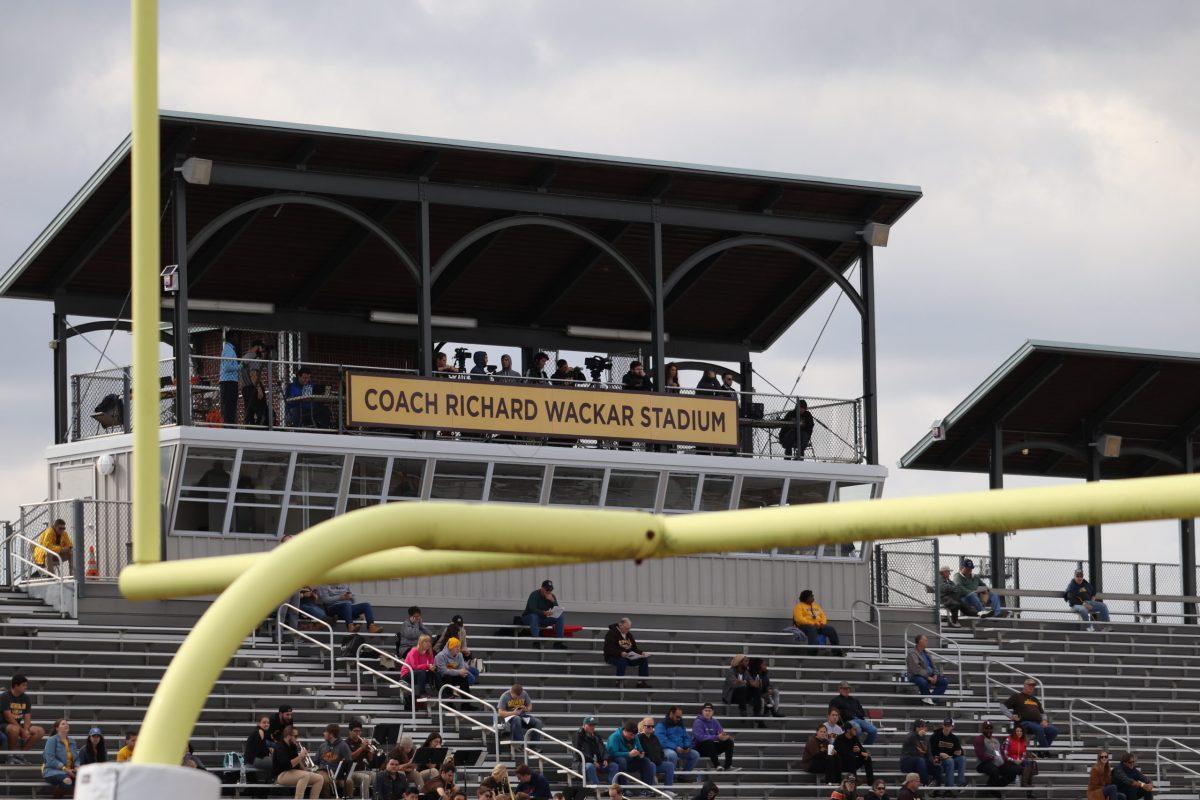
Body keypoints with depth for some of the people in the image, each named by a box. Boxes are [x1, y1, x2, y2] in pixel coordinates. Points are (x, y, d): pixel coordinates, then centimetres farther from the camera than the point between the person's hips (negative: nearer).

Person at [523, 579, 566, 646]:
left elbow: (557, 611, -9)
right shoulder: (534, 595, -17)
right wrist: (544, 613, -48)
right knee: (534, 616, -40)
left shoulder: (552, 596, 0)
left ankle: (558, 642, -16)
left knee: (561, 616, -13)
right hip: (529, 618, -5)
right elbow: (532, 610, -32)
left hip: (544, 619, 5)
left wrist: (552, 601, -25)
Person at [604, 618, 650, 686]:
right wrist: (620, 653, -33)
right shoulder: (611, 634, -8)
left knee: (644, 659, -10)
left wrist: (641, 652, -3)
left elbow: (635, 648, 19)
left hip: (627, 657, 7)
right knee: (622, 661, -41)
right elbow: (609, 649, -18)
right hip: (613, 657, -7)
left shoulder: (629, 634, 15)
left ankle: (641, 682, -8)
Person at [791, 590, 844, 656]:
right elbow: (799, 619, -11)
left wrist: (822, 623, -4)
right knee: (812, 630, -41)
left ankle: (837, 651, -18)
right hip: (805, 626, -6)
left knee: (831, 629, -17)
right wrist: (813, 623, -18)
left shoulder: (816, 605, 23)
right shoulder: (799, 606, 2)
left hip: (818, 626, 6)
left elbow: (823, 616, 20)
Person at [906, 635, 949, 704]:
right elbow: (917, 669, -19)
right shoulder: (912, 653, -9)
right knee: (923, 682, -41)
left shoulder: (926, 653, 16)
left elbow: (933, 666, 17)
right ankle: (926, 697, -12)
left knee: (945, 681, -11)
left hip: (929, 676, 7)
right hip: (917, 676, -7)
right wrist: (928, 677, -24)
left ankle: (931, 697, -15)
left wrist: (935, 675, -4)